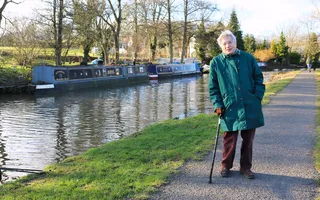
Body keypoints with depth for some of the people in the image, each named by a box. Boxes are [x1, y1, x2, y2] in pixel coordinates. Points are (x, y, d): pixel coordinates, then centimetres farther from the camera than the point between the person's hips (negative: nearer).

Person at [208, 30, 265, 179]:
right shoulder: (216, 62, 2)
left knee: (248, 139, 10)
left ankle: (246, 167, 24)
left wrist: (258, 97, -2)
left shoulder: (248, 58, 3)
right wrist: (217, 104, -4)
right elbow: (213, 87, 5)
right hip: (229, 109, -1)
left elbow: (259, 78, 9)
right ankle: (226, 166, 22)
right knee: (229, 140, 4)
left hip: (250, 108, 1)